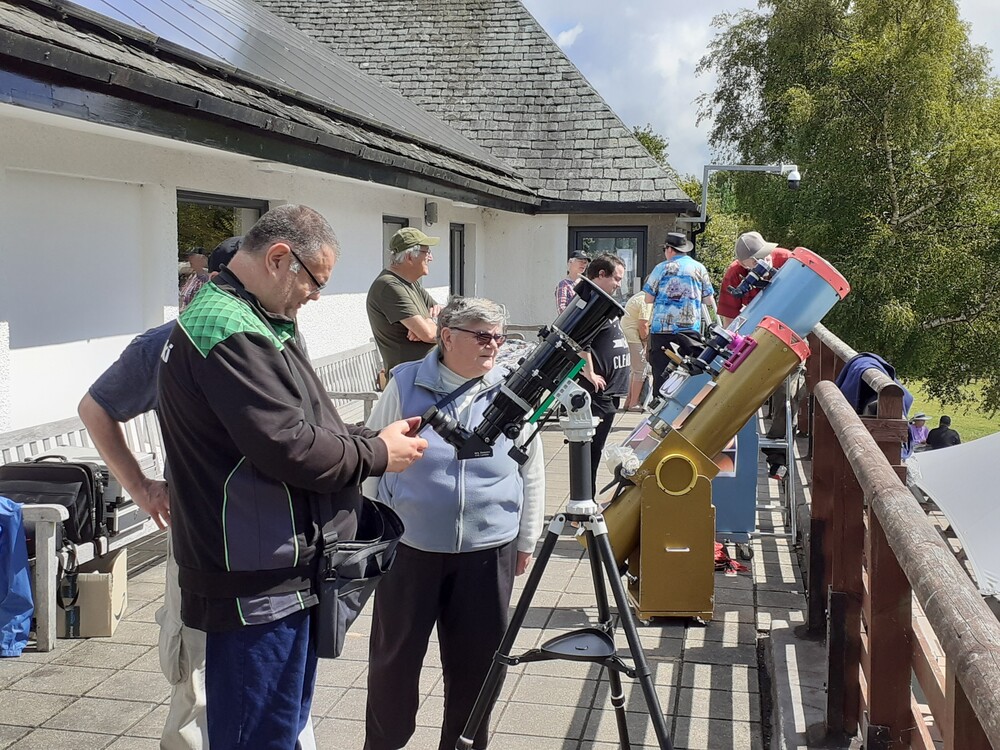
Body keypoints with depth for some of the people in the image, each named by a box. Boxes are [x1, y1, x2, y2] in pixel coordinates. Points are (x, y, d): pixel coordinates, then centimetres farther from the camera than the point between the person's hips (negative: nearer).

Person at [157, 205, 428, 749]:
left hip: (280, 575, 11)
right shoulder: (229, 329, -20)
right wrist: (377, 455, -9)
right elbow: (289, 449, -24)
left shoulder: (253, 322, 14)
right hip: (258, 584, -11)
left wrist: (371, 436, 5)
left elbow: (298, 423, 19)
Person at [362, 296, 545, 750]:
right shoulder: (405, 384, -4)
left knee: (476, 663, 9)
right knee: (394, 657, 10)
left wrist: (527, 541, 11)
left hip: (488, 550, 1)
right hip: (409, 546, -1)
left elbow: (531, 474, 9)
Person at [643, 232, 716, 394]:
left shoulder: (662, 268, 0)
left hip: (662, 329, -2)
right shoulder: (699, 268, 8)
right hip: (691, 330, 2)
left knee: (661, 374, 0)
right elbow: (709, 300, 10)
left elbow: (649, 299, 2)